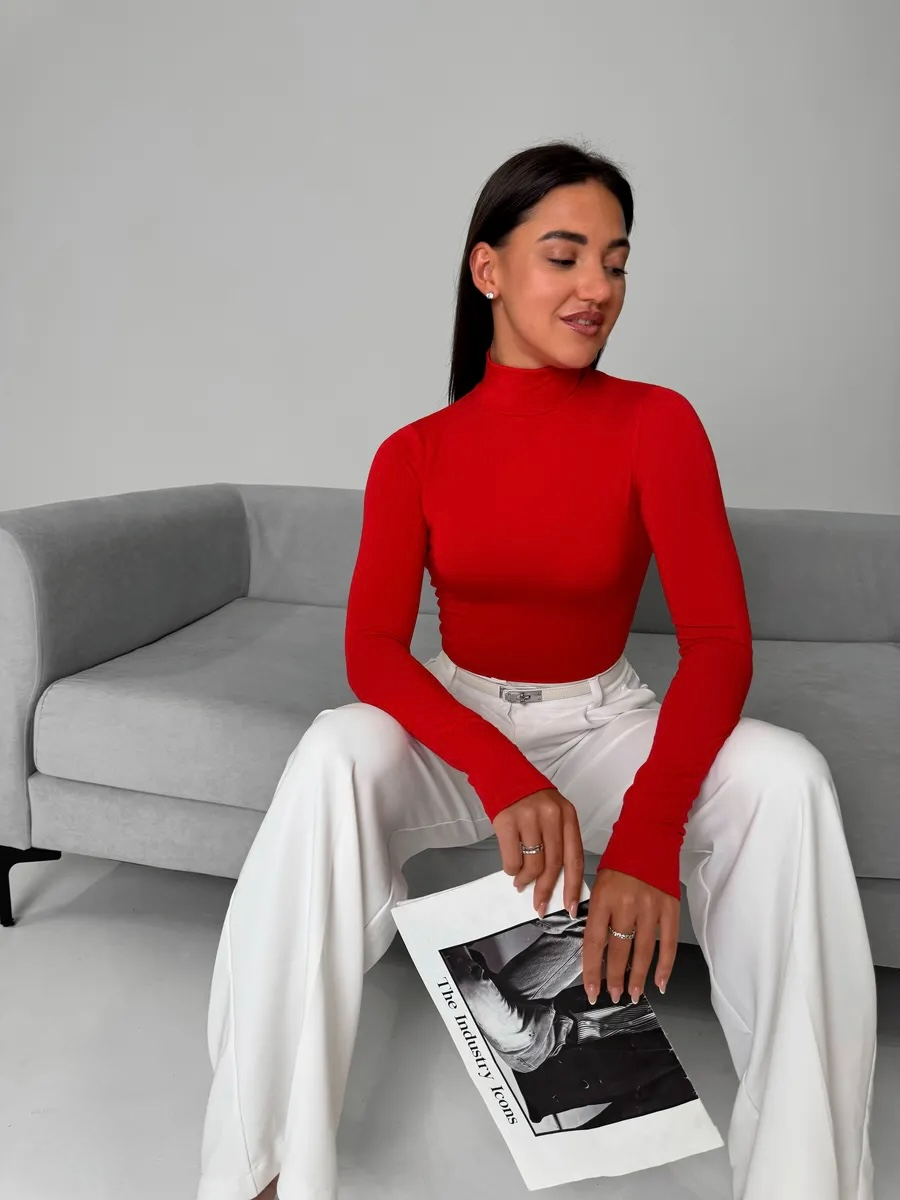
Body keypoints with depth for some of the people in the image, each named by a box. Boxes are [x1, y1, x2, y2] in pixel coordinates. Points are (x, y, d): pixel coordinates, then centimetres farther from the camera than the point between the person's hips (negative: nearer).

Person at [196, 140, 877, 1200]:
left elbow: (719, 641, -18)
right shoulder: (414, 454, -5)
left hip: (605, 726, 0)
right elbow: (371, 649, -16)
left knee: (783, 776, -28)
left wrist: (643, 839, -34)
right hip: (454, 725, 1)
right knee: (336, 752, -31)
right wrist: (501, 774, -36)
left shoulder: (656, 424, -9)